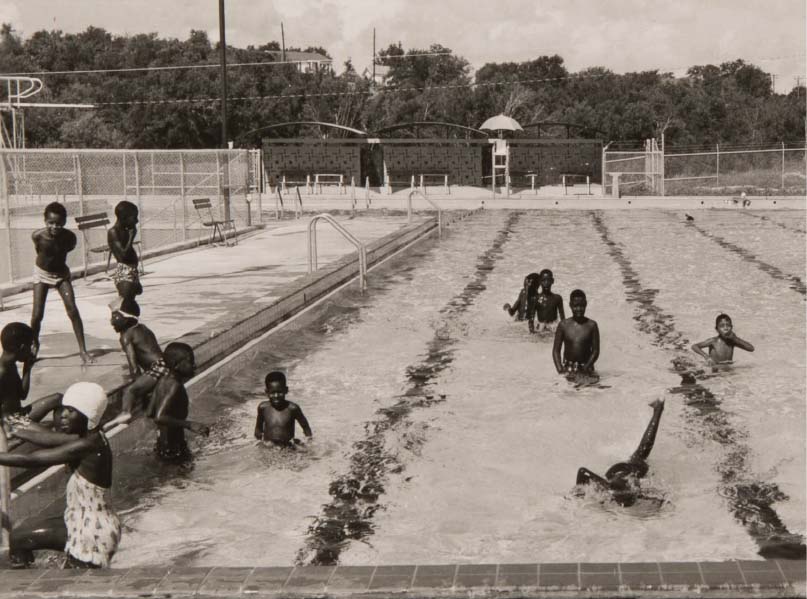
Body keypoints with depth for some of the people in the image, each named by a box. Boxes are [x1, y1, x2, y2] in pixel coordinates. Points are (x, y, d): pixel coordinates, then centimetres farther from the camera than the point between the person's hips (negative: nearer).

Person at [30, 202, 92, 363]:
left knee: (73, 311, -9)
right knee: (37, 315, -4)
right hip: (42, 273, 0)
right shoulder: (37, 235, -26)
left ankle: (83, 350, -2)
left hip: (61, 274, 0)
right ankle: (34, 345, 24)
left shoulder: (69, 237, -25)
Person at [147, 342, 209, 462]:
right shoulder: (175, 386, -24)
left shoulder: (163, 381, 3)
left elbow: (150, 413, 10)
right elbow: (159, 417, -35)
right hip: (173, 450, -9)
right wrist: (189, 424, -39)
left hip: (162, 445, 9)